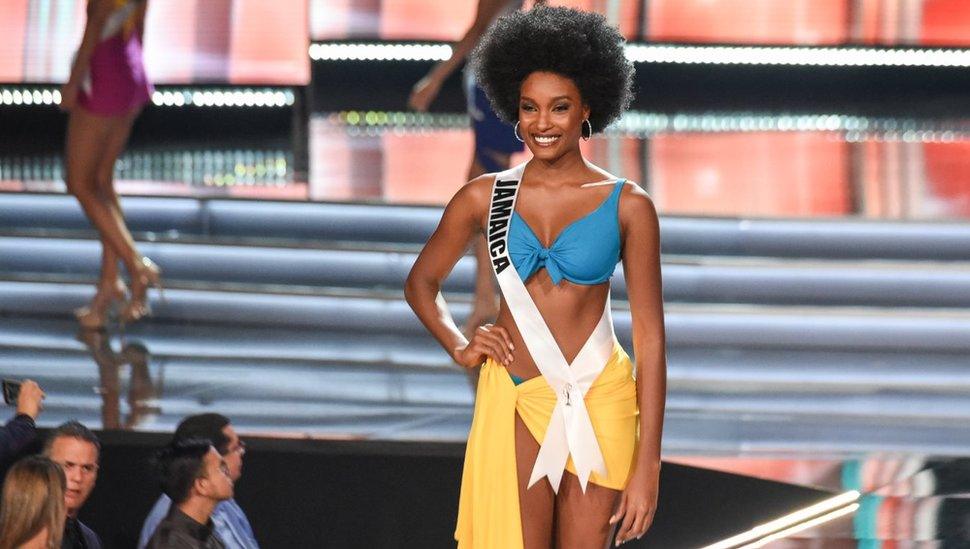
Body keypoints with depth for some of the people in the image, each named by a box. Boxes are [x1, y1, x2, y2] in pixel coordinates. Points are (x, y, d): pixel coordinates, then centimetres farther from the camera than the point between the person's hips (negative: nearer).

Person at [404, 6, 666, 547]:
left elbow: (650, 337, -2)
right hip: (513, 401, 1)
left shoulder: (628, 206, -1)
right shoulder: (484, 197, 4)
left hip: (599, 402, -1)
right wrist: (459, 346, 1)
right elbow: (421, 281, 20)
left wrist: (647, 466, -7)